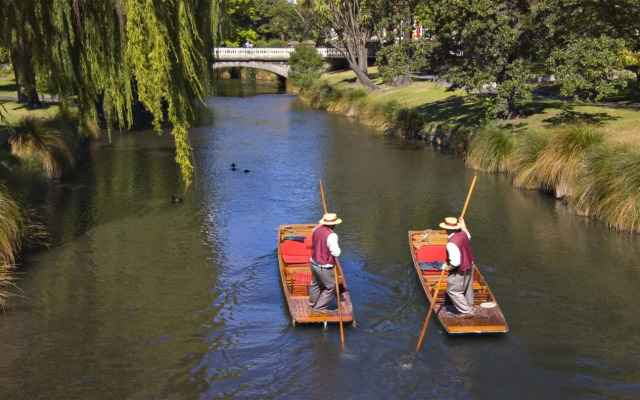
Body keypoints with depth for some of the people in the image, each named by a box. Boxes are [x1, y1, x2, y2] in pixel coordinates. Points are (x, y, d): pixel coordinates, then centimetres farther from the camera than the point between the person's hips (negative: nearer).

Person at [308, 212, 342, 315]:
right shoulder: (331, 235, -26)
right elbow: (336, 253, -26)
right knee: (331, 287, 8)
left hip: (314, 263, 8)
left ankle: (312, 305, 42)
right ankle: (319, 308, 13)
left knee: (315, 284, 25)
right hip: (324, 267, -8)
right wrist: (338, 249, -4)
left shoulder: (316, 229, -3)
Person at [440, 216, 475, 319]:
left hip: (460, 271, -9)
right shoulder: (462, 233, -8)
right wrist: (463, 225, 32)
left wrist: (447, 267, -14)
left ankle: (466, 311, 10)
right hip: (469, 265, 9)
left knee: (453, 291, 6)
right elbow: (468, 236, 20)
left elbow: (455, 262, -32)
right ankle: (470, 307, 43)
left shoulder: (451, 243, -34)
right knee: (467, 288, 25)